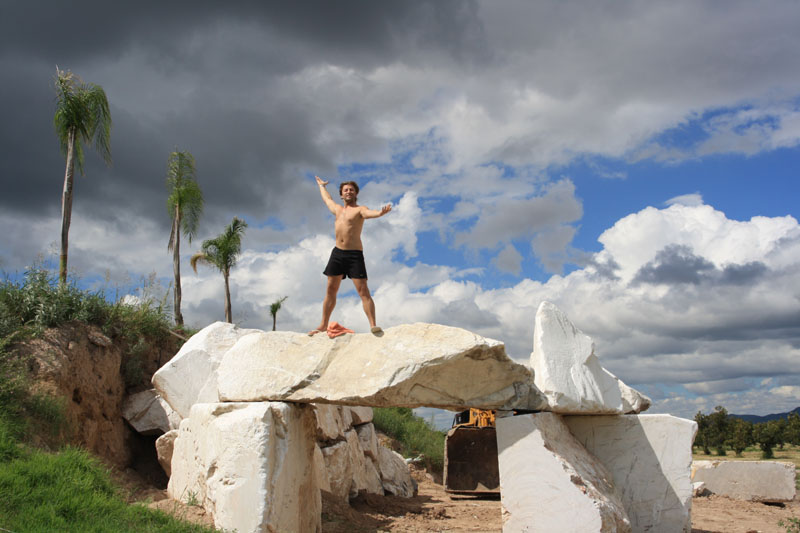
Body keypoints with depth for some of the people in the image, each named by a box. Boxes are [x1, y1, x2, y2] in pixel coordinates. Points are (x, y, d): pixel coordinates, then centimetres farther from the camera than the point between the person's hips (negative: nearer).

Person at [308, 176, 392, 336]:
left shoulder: (359, 209, 1)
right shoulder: (337, 209, 20)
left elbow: (369, 213, -23)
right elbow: (326, 198, 40)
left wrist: (380, 213, -46)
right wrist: (321, 185, 58)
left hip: (354, 254, -6)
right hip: (337, 253, 6)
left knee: (363, 291, -13)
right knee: (331, 290, 8)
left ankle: (373, 325, -20)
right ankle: (323, 325, 16)